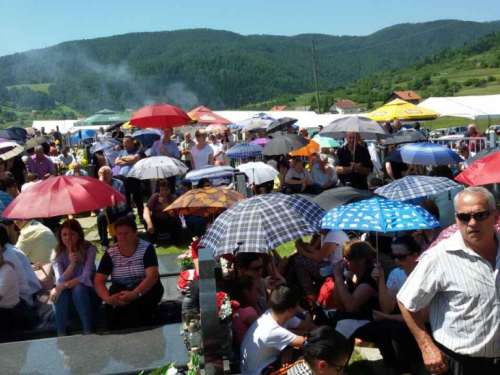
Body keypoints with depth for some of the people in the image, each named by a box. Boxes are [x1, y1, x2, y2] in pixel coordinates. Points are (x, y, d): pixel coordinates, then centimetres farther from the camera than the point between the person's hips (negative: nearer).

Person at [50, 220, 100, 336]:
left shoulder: (89, 249, -13)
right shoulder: (57, 253, -7)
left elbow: (85, 277, -23)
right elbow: (60, 282, -18)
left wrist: (64, 286, -34)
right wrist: (72, 264, -34)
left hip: (87, 293, -2)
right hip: (67, 296, 2)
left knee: (78, 289, -34)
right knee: (59, 291, -30)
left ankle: (88, 333, -29)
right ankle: (61, 335, -26)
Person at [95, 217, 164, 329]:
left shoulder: (146, 248, -12)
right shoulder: (110, 253, -4)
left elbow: (152, 276, -22)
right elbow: (98, 281, -8)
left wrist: (135, 294, -38)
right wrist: (107, 298, -30)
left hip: (146, 289, -2)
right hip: (121, 290, 2)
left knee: (138, 303, -35)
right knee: (116, 304, -32)